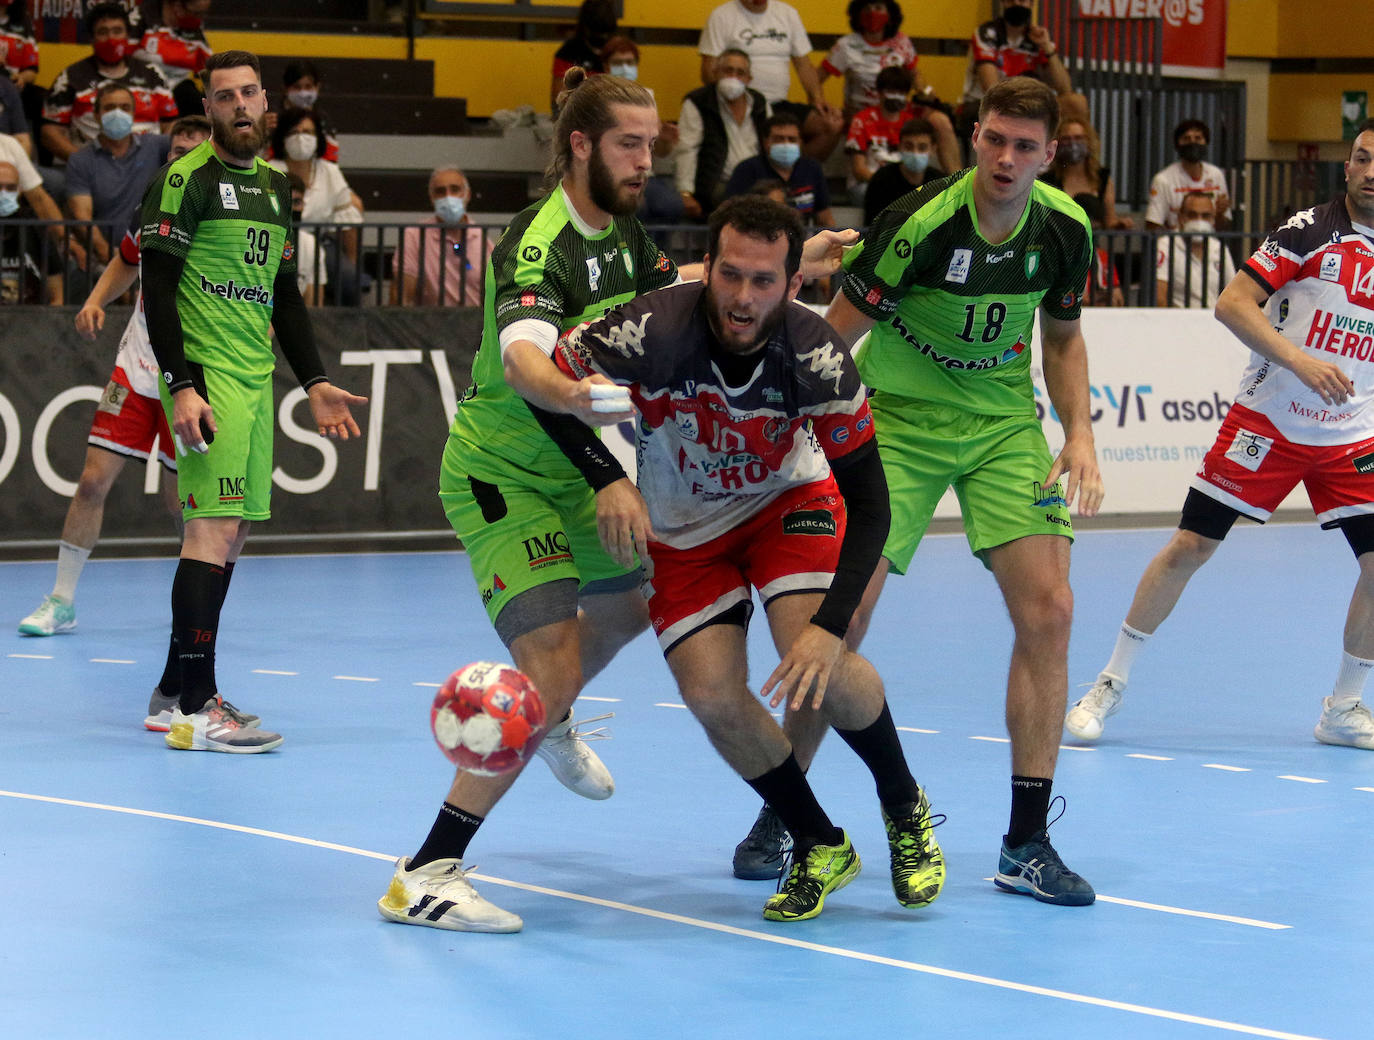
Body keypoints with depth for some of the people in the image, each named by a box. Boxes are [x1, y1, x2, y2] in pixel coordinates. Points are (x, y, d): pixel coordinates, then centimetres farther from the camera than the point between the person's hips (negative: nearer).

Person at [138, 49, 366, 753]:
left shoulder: (275, 189, 18)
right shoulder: (187, 180, -6)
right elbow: (158, 290, -12)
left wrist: (315, 383, 18)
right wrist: (181, 386, -20)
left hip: (255, 378, 8)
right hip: (205, 374, -8)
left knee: (228, 535, 9)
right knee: (213, 530, -14)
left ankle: (175, 693, 17)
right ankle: (195, 710, -16)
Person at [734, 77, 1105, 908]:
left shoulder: (1066, 230, -7)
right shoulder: (919, 223, -22)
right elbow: (833, 337, -14)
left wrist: (1080, 434, -1)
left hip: (1005, 424, 4)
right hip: (898, 419, -4)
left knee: (1047, 609, -10)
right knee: (842, 612, -11)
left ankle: (1027, 844, -1)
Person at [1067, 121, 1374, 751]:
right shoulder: (1312, 229, -10)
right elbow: (1232, 303, -16)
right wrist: (1299, 361, -25)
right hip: (1267, 420, -3)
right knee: (1191, 545, -4)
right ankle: (1110, 685, 10)